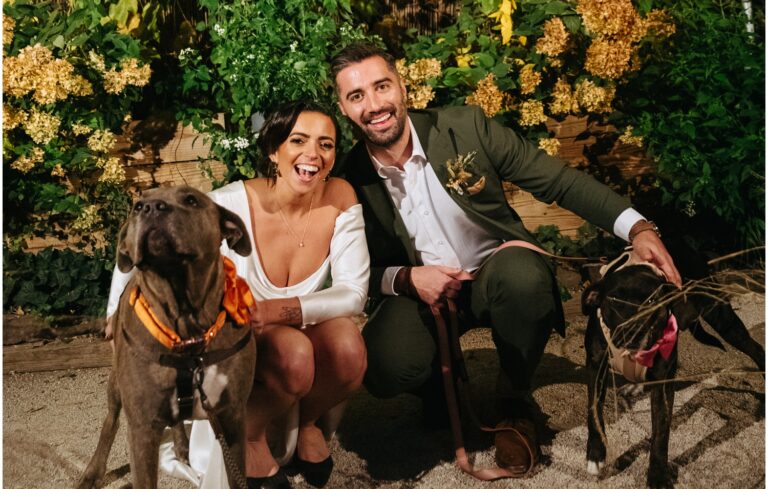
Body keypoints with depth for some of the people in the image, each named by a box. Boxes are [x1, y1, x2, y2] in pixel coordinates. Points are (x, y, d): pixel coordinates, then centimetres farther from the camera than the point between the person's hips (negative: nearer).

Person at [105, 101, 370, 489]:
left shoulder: (340, 199, -14)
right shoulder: (232, 204, -23)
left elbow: (354, 292, -17)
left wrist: (278, 310, -31)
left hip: (305, 336, 3)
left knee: (348, 345, -29)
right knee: (294, 353, -34)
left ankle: (308, 424, 2)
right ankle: (248, 436, -4)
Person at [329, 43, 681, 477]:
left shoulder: (465, 126, -13)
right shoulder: (352, 181, -10)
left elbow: (557, 179, -10)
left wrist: (637, 227, -22)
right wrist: (405, 279, -21)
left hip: (496, 275, 0)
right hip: (420, 291, 0)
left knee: (522, 273, -37)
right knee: (384, 369, -31)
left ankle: (516, 405, -6)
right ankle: (441, 386, 11)